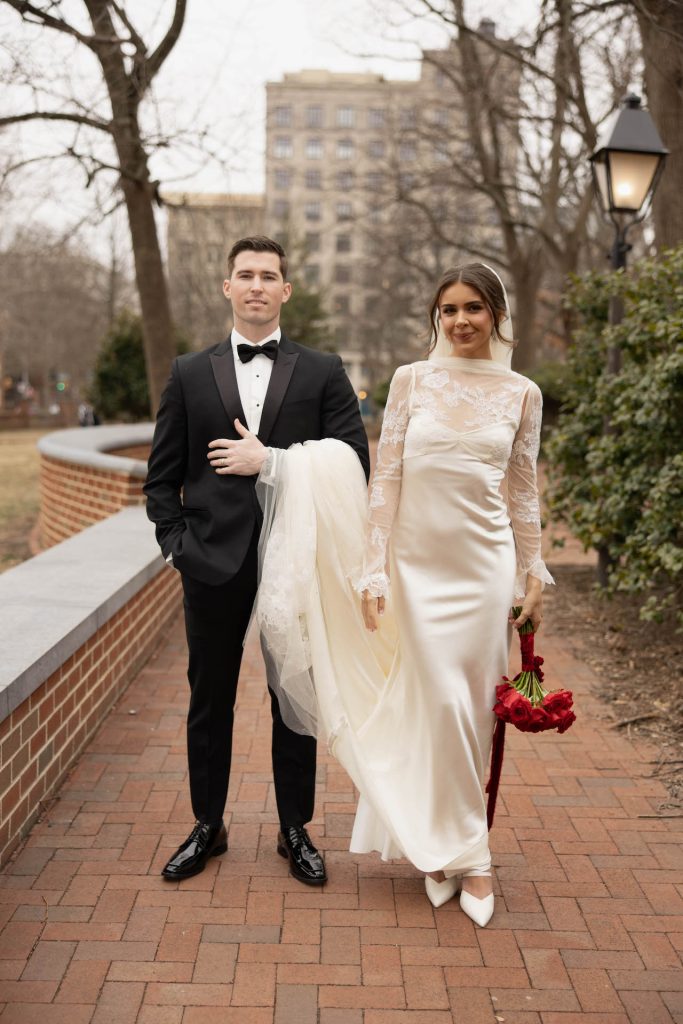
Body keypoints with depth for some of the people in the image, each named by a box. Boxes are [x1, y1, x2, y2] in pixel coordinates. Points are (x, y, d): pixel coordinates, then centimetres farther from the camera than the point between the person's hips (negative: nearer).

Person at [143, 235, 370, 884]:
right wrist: (176, 541, -3)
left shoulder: (322, 373, 3)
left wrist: (270, 460, -13)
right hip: (213, 564, 1)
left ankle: (295, 831, 27)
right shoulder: (190, 374, 7)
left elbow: (354, 463, -5)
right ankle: (207, 828, 29)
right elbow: (162, 475, 8)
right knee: (209, 701, 11)